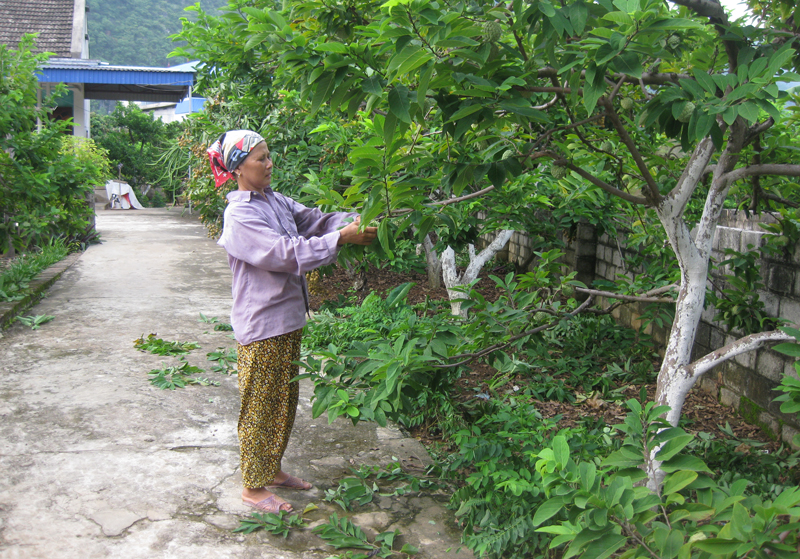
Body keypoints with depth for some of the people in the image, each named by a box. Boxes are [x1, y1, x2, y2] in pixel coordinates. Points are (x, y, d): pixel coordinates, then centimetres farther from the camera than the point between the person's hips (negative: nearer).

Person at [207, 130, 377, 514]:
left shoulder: (275, 201, 7)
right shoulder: (239, 215, -18)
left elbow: (312, 219, 6)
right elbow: (285, 253, -26)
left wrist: (356, 220, -12)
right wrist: (342, 238, -26)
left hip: (287, 318, 9)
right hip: (261, 325, -8)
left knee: (284, 400, 19)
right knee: (260, 406, 4)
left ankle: (272, 470, 36)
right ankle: (253, 486, 20)